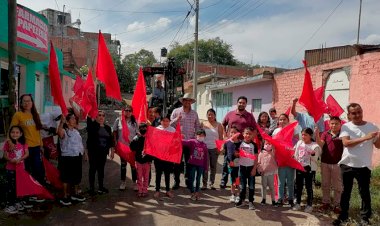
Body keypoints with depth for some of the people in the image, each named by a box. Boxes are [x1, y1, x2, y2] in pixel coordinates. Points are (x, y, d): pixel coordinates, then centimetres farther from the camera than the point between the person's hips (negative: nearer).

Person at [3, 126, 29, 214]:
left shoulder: (23, 143, -1)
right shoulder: (7, 144, -9)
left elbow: (27, 153, -5)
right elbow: (5, 155, -8)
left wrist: (20, 159, -21)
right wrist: (11, 160, -26)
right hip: (11, 169, -3)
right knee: (11, 187, 2)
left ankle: (16, 202, 31)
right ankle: (9, 205, 12)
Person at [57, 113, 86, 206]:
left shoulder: (76, 131, 10)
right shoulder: (64, 131, -14)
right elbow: (59, 132, -35)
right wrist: (62, 122, -44)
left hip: (78, 157, 7)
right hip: (68, 157, -7)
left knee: (77, 176, 16)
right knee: (67, 178, 1)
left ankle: (76, 194, 31)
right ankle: (65, 197, 11)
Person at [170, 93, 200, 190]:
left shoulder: (194, 113, 10)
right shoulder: (176, 111, 2)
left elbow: (197, 126, 13)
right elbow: (170, 124, 0)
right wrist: (177, 119, -17)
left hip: (190, 142, 2)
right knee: (177, 162, 4)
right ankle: (176, 182, 15)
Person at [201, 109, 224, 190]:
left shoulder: (218, 125, 3)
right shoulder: (203, 124, 6)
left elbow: (221, 137, 1)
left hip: (214, 148, 0)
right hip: (205, 148, 0)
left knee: (213, 167, 8)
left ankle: (212, 183, 18)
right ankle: (204, 183, 8)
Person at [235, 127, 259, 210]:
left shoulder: (254, 145, -4)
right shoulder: (240, 144, -2)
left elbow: (256, 158, -2)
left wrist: (254, 169, -6)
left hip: (251, 167, -1)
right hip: (242, 166, 1)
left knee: (251, 185, 5)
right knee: (242, 185, 11)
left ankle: (251, 201, 14)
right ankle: (241, 200, 22)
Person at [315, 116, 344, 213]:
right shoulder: (325, 134, 0)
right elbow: (320, 145, -10)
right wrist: (317, 135, -25)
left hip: (337, 164, -2)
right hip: (325, 163, 2)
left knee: (337, 186, 8)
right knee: (325, 184, 12)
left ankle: (337, 205, 18)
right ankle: (325, 202, 24)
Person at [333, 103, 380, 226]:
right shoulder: (346, 127, -3)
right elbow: (346, 143, -18)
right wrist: (365, 138, -25)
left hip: (364, 166, 0)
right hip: (347, 164, 1)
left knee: (364, 192, 7)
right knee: (346, 191, 12)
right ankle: (343, 215, 26)